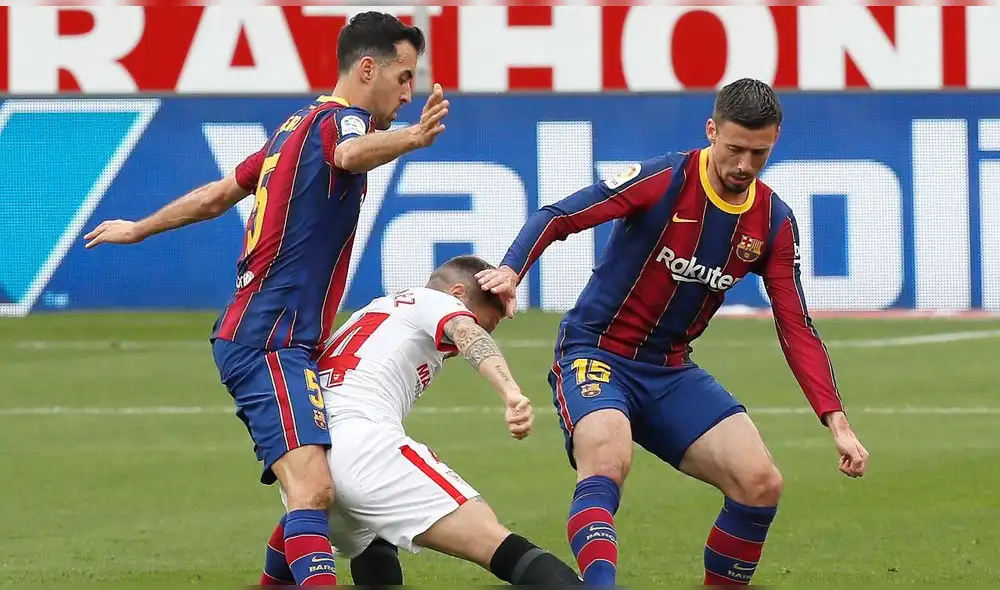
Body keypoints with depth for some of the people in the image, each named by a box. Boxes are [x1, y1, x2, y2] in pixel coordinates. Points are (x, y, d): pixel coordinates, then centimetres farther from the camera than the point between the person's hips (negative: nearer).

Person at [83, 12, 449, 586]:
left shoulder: (297, 127, 20)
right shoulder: (338, 120, -8)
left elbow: (215, 196, 29)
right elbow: (350, 154, -35)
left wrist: (139, 229, 44)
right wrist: (411, 138, -56)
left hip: (250, 333, 10)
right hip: (271, 344, -10)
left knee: (316, 485, 17)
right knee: (313, 487, -26)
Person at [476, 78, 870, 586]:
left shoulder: (774, 223, 0)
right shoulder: (665, 179, -15)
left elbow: (796, 330, 2)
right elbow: (558, 216, -16)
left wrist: (837, 422, -7)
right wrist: (510, 272, -35)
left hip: (671, 372, 5)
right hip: (595, 353, -5)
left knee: (761, 484, -9)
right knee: (606, 463, -35)